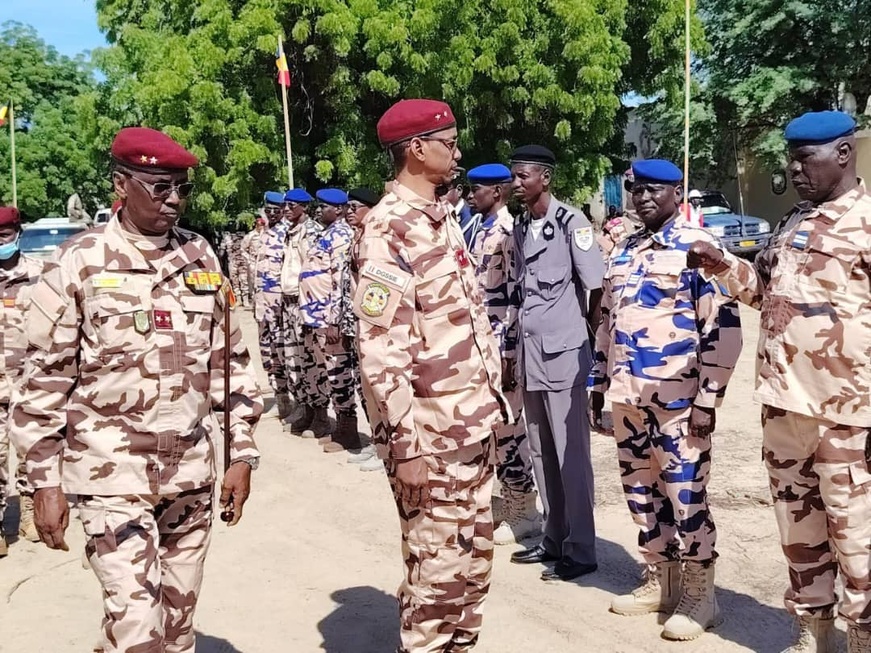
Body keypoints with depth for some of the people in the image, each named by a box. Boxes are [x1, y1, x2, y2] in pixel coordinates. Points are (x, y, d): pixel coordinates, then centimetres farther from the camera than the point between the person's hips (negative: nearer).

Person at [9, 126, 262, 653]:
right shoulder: (79, 263, -6)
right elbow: (45, 377, -4)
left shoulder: (202, 258, 5)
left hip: (193, 469, 4)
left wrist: (242, 453, 8)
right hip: (112, 469, -4)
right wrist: (45, 482, -5)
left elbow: (231, 360, 10)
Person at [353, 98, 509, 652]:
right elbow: (381, 353, -21)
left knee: (475, 560, 19)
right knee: (438, 571, 4)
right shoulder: (388, 233, -16)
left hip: (473, 424, 9)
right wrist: (406, 446, -21)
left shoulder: (443, 218, 12)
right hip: (432, 435, -9)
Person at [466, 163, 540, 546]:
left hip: (502, 348, -9)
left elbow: (516, 298, -20)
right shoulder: (482, 232, 14)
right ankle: (510, 502, 28)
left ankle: (525, 513, 12)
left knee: (506, 428, -1)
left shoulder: (509, 232, -15)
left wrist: (506, 355, -21)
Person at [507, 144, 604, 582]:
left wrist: (586, 328, -1)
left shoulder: (570, 221, -10)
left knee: (571, 454, 0)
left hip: (562, 352, -7)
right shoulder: (521, 228, 12)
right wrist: (516, 348, 14)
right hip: (529, 352, 8)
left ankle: (580, 551, 10)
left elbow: (596, 284, -10)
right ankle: (554, 539, 26)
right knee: (541, 453, 14)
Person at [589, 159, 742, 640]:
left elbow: (724, 330, -12)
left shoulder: (699, 247, -8)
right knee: (641, 495, 14)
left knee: (685, 498, 2)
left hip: (677, 400, -7)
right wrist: (597, 385, 15)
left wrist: (708, 400, -15)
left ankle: (700, 596, 18)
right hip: (628, 397, 7)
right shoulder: (623, 251, 13)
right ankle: (659, 583, 30)